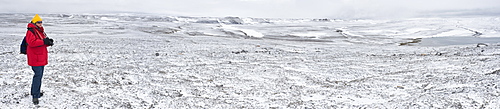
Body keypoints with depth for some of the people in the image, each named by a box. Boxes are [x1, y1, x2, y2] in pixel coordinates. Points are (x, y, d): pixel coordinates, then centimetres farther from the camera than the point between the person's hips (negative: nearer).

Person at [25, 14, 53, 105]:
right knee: (38, 75, -15)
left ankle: (35, 92, 27)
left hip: (41, 58, 10)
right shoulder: (30, 32, -11)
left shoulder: (41, 31, 18)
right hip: (35, 58, -10)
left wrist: (48, 41, 2)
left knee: (39, 75, 15)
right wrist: (43, 41, -27)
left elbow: (44, 42, 24)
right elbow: (32, 42, -26)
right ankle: (35, 95, -15)